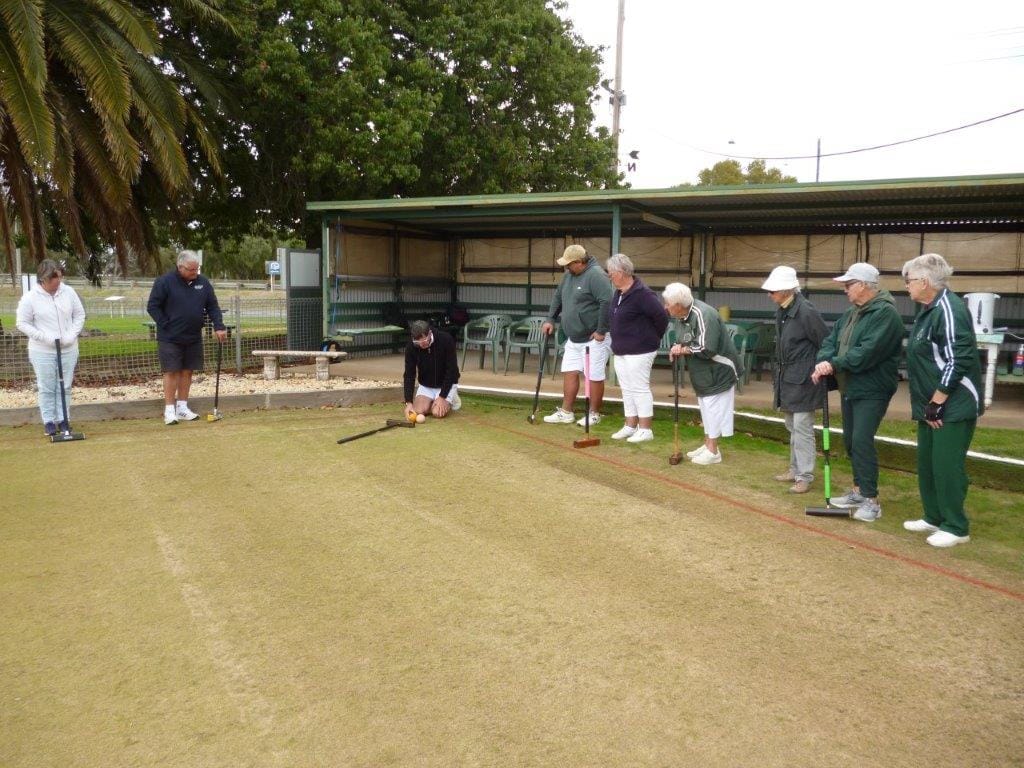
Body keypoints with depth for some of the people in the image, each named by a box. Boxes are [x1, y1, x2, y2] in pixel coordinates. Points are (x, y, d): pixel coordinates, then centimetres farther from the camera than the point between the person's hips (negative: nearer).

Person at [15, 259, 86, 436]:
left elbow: (80, 315, 5)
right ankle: (48, 422, 14)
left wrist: (72, 335, -8)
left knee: (65, 387, 8)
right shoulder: (30, 297, -10)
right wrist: (44, 337, -16)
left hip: (68, 350, 3)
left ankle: (63, 419, 18)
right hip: (43, 352, -2)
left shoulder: (68, 292, -2)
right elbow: (22, 323, -6)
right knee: (46, 388, 4)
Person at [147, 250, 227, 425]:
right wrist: (165, 325, -11)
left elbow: (213, 307, 8)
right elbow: (152, 306, -6)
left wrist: (219, 327, -4)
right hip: (170, 338, -4)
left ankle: (182, 408, 17)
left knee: (187, 371, 8)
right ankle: (169, 410, 3)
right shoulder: (164, 282, -9)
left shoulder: (203, 283, 4)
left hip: (193, 338, 5)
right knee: (171, 372, -3)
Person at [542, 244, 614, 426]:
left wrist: (601, 331, -22)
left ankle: (594, 414, 13)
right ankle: (566, 412, 17)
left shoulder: (595, 275, -18)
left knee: (594, 376, 0)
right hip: (574, 337, 9)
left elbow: (607, 303, -25)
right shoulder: (569, 274, 10)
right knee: (570, 373, 9)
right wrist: (551, 319, 14)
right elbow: (558, 296, 21)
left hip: (594, 338, -9)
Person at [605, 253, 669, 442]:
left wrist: (653, 338, -7)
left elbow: (662, 317, -20)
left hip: (639, 352, -9)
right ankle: (630, 426, 25)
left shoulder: (642, 294, -20)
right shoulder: (619, 293, 8)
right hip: (621, 351, 9)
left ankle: (645, 430, 7)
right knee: (627, 389, 15)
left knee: (640, 389, -2)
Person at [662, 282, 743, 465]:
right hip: (703, 373, 9)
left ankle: (713, 451, 7)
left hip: (719, 372, -9)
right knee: (706, 409, 17)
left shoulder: (703, 315, -28)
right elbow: (684, 341, 13)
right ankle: (707, 445, 29)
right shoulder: (681, 316, 1)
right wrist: (678, 348, -10)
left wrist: (684, 350, -19)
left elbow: (706, 350, -32)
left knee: (714, 409, -2)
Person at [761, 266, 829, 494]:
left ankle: (804, 477, 3)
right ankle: (795, 469, 29)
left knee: (802, 428, -5)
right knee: (792, 427, 17)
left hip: (803, 379, -9)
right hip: (787, 378, 9)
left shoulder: (806, 311, -19)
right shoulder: (782, 311, 8)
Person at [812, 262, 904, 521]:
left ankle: (871, 500, -6)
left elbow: (867, 353, -26)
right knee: (850, 440, 14)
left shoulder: (885, 313, -17)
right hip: (849, 388, 9)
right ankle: (859, 490, 27)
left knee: (862, 441, -13)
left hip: (872, 391, -9)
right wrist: (823, 363, -13)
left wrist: (834, 364, -23)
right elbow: (831, 340, 7)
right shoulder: (850, 314, 13)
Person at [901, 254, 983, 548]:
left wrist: (936, 403, -20)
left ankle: (956, 528, 10)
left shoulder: (949, 309, -18)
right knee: (927, 463, 16)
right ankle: (934, 518, 29)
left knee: (947, 466, -3)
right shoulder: (929, 310, 12)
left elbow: (957, 362, -24)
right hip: (932, 405, 10)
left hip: (953, 406, -10)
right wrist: (928, 404, 17)